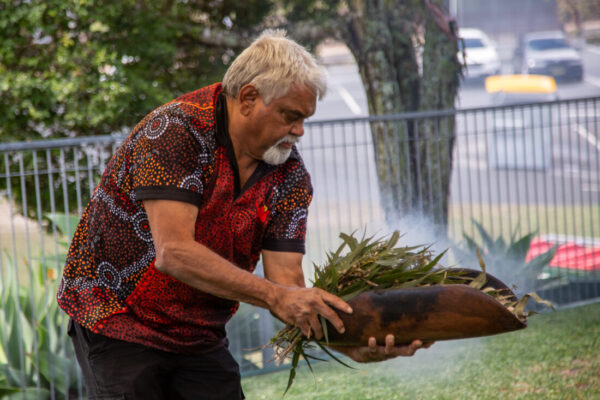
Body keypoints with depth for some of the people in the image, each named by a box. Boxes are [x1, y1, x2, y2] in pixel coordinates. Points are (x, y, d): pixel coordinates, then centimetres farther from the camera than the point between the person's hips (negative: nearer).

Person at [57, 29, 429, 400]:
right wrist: (274, 296, -37)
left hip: (199, 337, 5)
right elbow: (174, 253, -31)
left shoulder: (290, 175, -4)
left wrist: (347, 341, -30)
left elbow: (286, 280, -12)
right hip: (117, 323, -5)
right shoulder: (176, 130, -22)